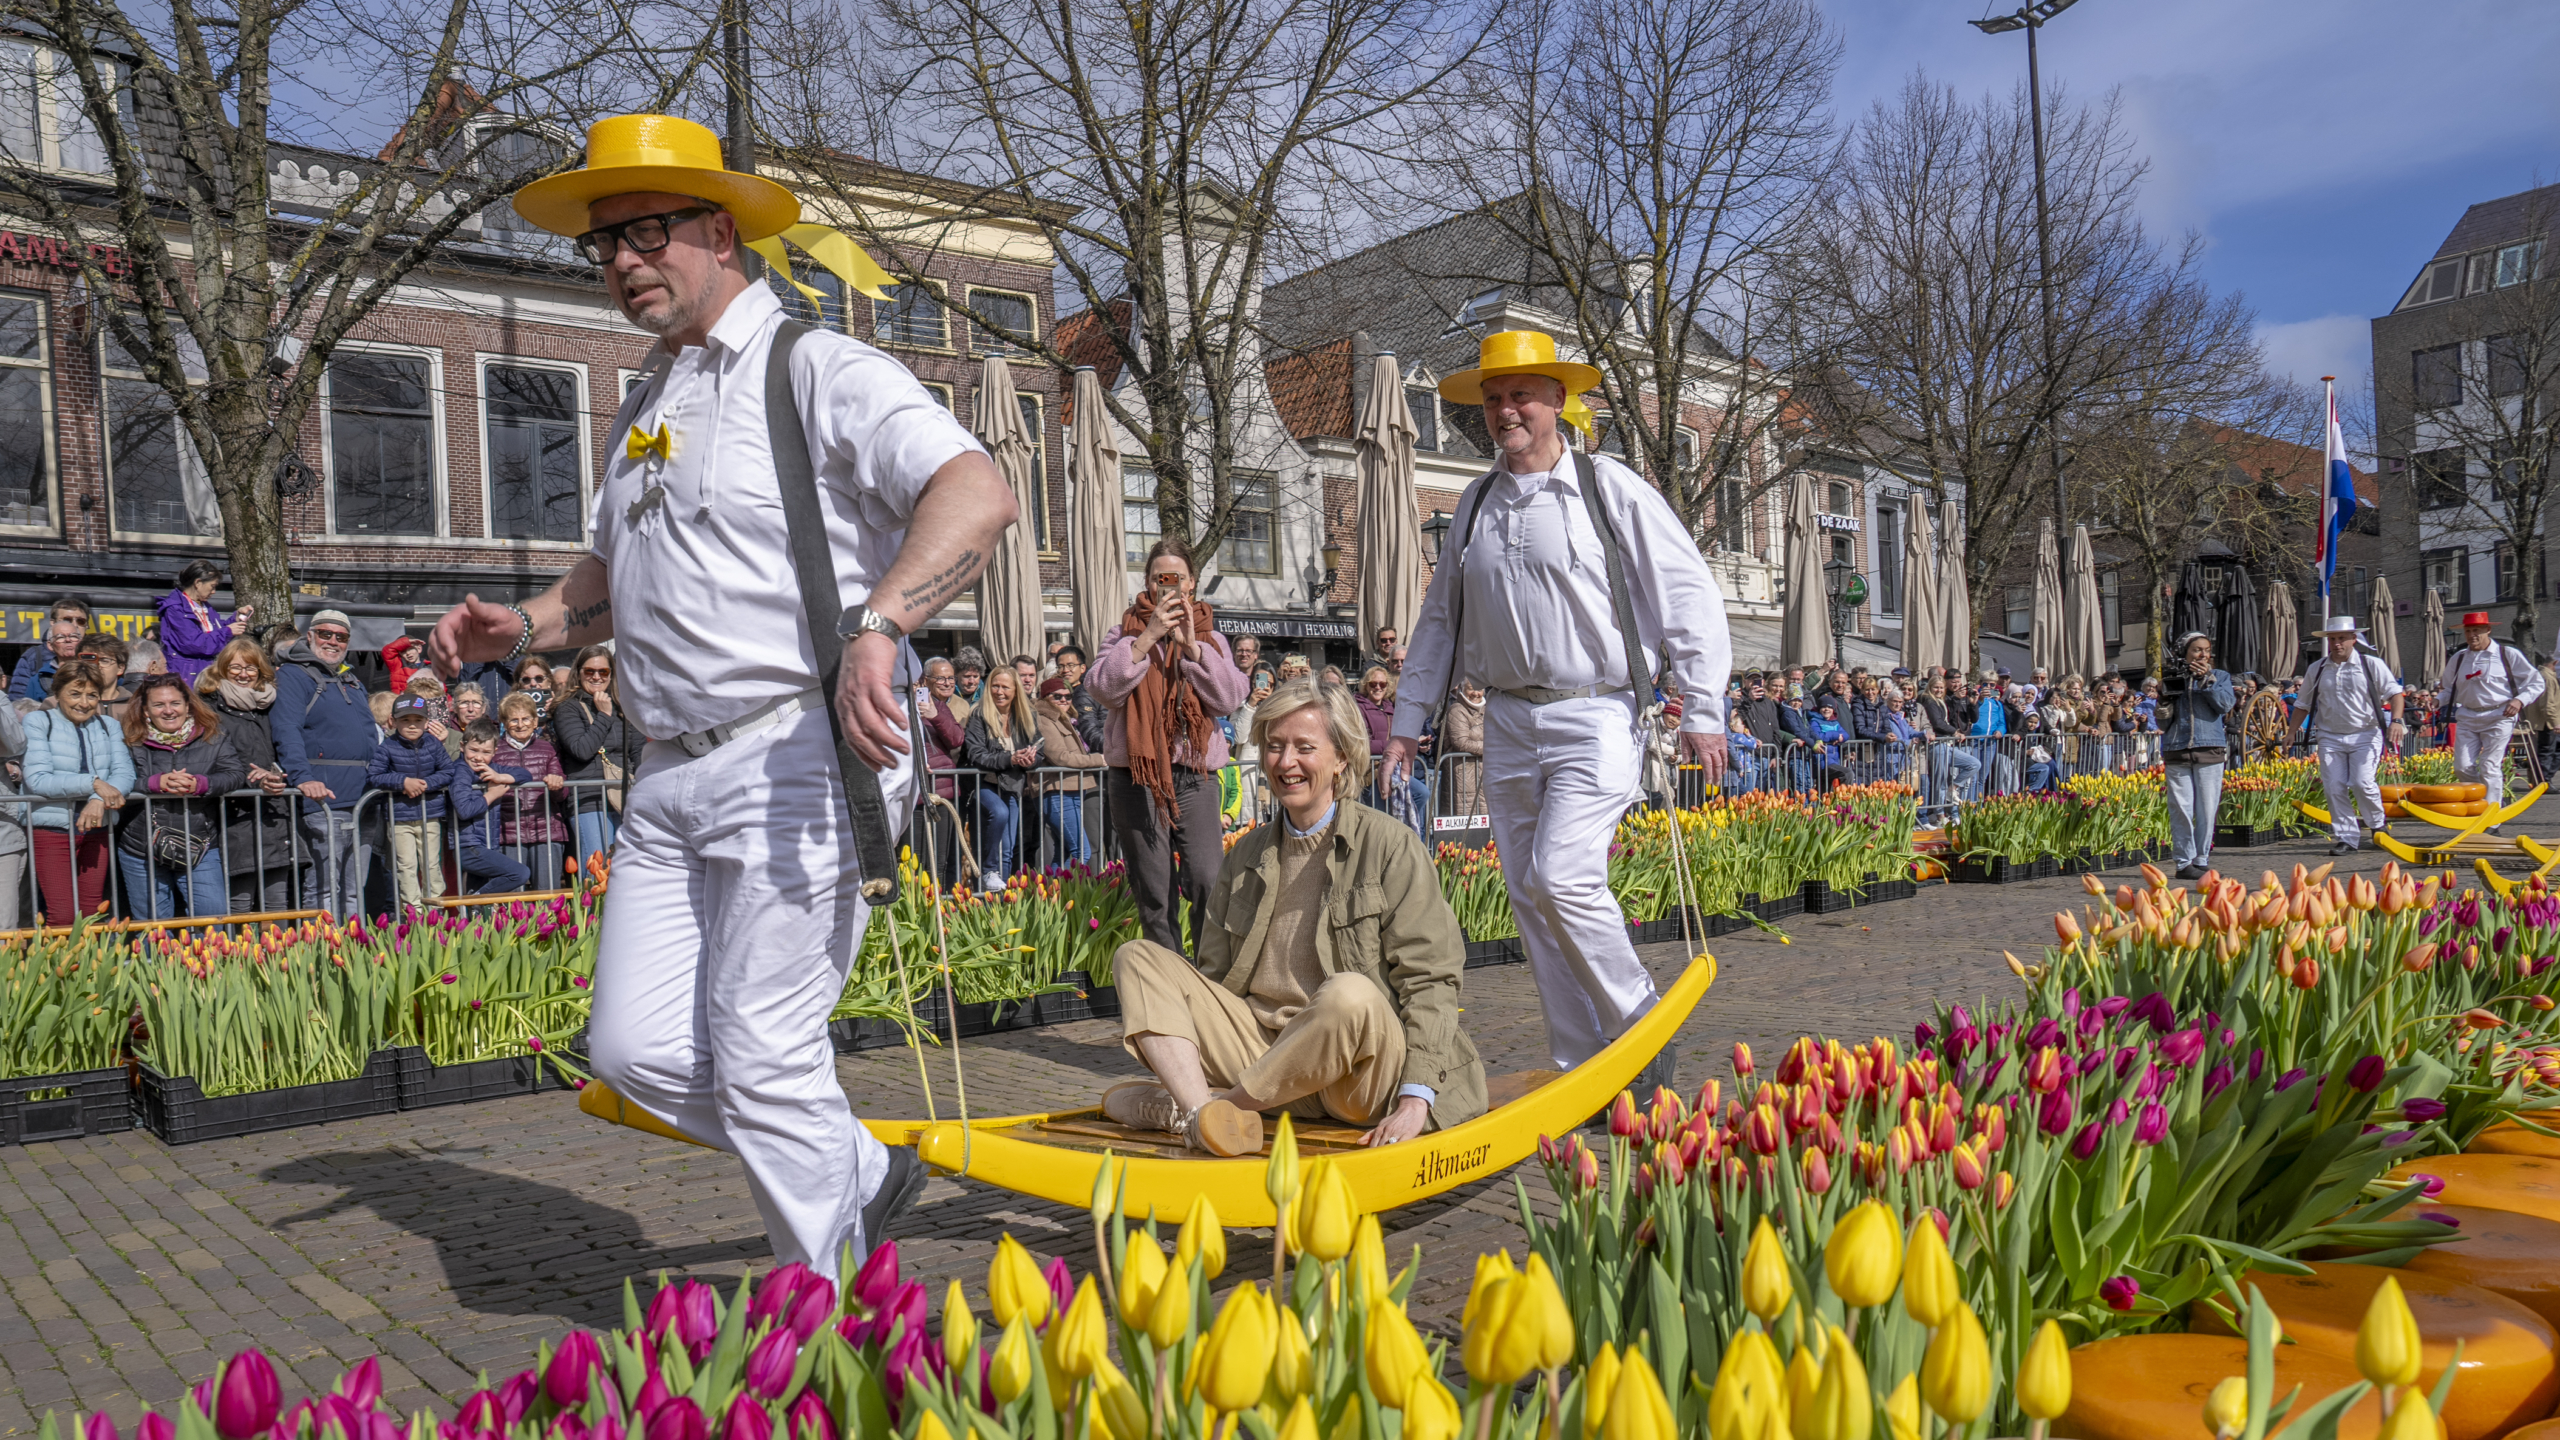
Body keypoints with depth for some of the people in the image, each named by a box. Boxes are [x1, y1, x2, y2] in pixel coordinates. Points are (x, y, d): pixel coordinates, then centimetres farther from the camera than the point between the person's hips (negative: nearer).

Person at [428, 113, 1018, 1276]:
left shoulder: (817, 370, -6)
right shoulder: (647, 403, 21)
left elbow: (977, 492, -21)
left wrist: (877, 626, -36)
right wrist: (520, 628, 14)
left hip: (799, 758, -8)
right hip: (672, 775, 9)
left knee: (764, 1059, -5)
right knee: (634, 1048, 7)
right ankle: (862, 1178, 27)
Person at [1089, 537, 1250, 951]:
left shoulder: (1210, 637, 13)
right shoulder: (1126, 632, 10)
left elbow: (1230, 697, -2)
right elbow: (1103, 688, -8)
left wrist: (1191, 645, -9)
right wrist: (1148, 636, -11)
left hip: (1195, 777, 0)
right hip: (1135, 777, 0)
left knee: (1209, 884, -14)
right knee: (1153, 893, 2)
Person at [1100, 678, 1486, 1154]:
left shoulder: (1389, 845, -1)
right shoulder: (1250, 853, 15)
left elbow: (1431, 978, -5)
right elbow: (1214, 976, 15)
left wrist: (1416, 1099, -17)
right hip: (1263, 1051, 5)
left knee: (1351, 995, -38)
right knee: (1138, 958, -5)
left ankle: (1176, 1106, -22)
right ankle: (1202, 1113, -30)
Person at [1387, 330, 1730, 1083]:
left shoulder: (1610, 489, -3)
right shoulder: (1475, 503, 13)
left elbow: (1690, 596, -4)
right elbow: (1440, 618, 20)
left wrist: (1703, 710, -11)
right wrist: (1409, 719, 15)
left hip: (1595, 718, -6)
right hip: (1509, 724, 6)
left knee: (1561, 877, -18)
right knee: (1529, 895, 5)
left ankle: (1643, 1023, 6)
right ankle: (1578, 1068, 16)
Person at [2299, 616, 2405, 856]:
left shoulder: (2371, 664, 1)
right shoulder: (2315, 670, 10)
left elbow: (2394, 692, -3)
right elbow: (2304, 705, 17)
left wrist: (2396, 721, -19)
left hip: (2365, 735, -3)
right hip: (2329, 737, 3)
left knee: (2362, 782, -15)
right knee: (2335, 788, -4)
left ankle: (2378, 823, 13)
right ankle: (2346, 838, 4)